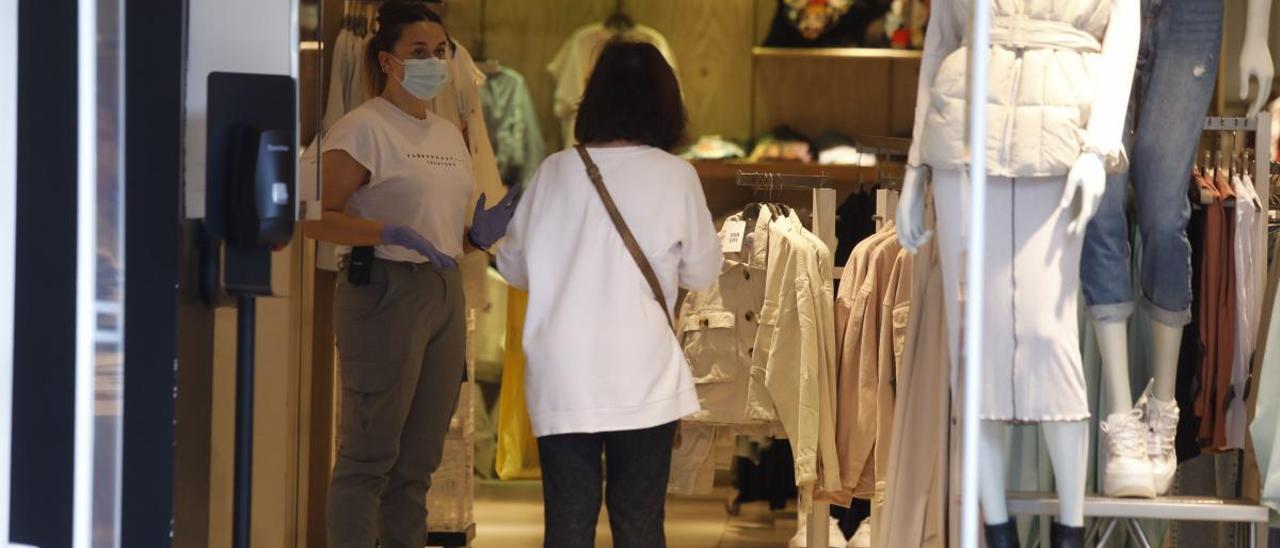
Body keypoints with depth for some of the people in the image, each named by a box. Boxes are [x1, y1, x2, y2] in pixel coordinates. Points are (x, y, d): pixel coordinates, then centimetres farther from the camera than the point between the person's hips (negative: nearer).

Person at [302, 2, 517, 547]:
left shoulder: (448, 134, 18)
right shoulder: (362, 128, -7)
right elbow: (319, 217, -15)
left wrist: (479, 234, 7)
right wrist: (392, 233, -26)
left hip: (445, 293, 8)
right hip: (383, 290, -8)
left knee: (419, 457, 11)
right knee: (370, 453, -6)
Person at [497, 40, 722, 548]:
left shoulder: (555, 171, 1)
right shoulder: (675, 177, -5)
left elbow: (513, 265, 10)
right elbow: (702, 273, 5)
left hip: (560, 381, 2)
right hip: (642, 382, -2)